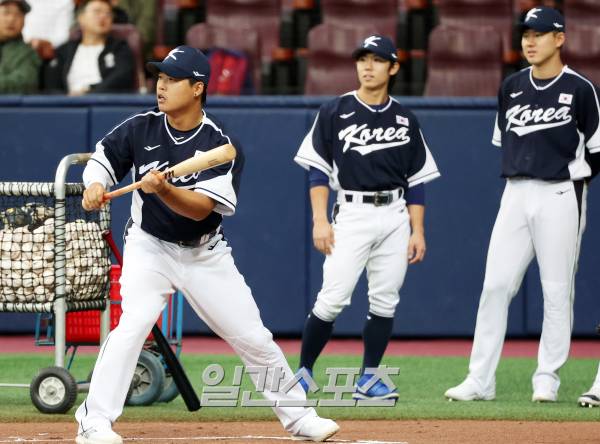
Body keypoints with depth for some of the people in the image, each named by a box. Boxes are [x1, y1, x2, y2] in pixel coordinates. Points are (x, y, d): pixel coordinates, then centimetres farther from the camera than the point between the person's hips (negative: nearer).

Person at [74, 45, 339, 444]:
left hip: (205, 254, 0)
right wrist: (95, 184, -20)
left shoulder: (221, 146, -16)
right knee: (133, 324, -24)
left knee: (254, 337, 4)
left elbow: (201, 208, -25)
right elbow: (102, 158, 3)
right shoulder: (140, 129, -8)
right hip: (149, 247, 0)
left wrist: (163, 189, -43)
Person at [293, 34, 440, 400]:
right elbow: (318, 170, 1)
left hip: (394, 216, 3)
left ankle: (368, 380, 8)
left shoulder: (405, 120, 9)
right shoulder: (335, 113, 2)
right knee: (333, 298, -10)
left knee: (385, 300, 0)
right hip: (352, 214, -3)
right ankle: (303, 372, 3)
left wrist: (418, 231, 3)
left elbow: (417, 180, 10)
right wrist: (320, 220, -8)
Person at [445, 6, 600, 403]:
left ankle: (548, 379, 8)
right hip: (516, 193, 4)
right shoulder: (512, 88, 9)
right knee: (495, 285, -1)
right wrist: (519, 169, 12)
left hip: (560, 196, -4)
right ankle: (480, 380, -1)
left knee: (558, 291, 0)